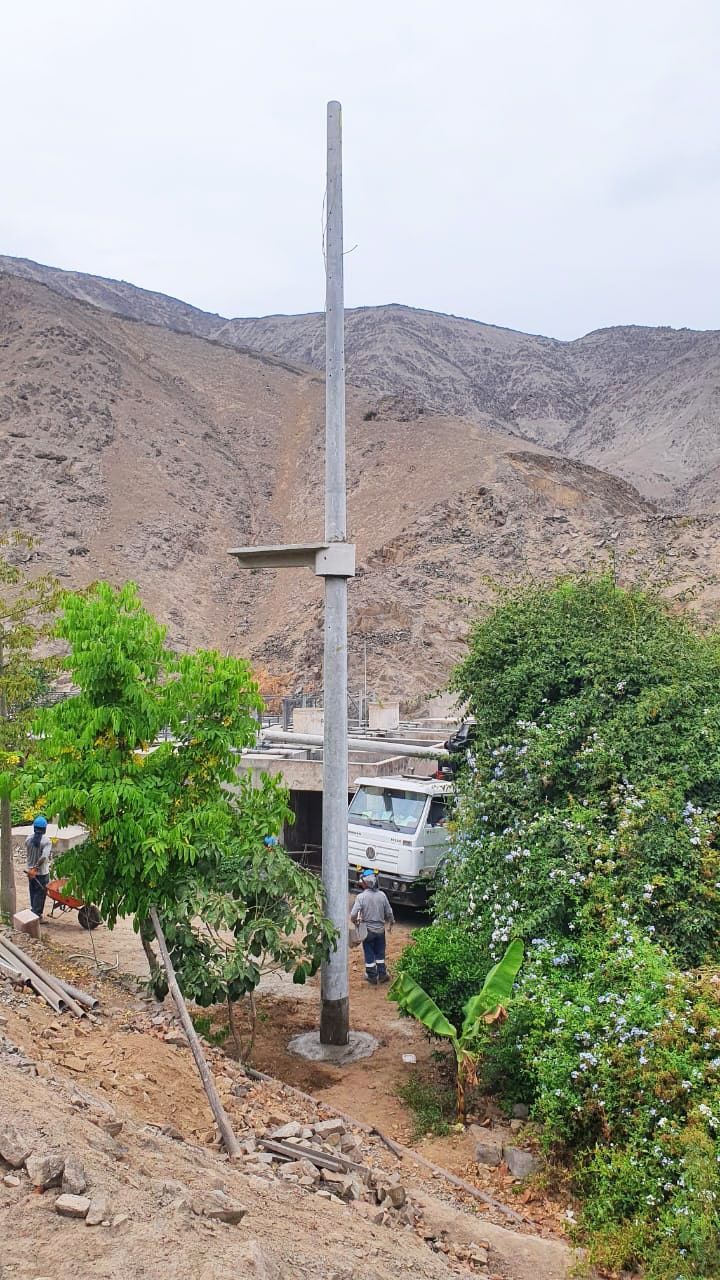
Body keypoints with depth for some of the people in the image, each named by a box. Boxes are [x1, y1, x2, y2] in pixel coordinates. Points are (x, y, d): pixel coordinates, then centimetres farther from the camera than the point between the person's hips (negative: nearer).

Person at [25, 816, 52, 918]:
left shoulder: (28, 839, -3)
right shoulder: (46, 841, -17)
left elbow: (27, 854, 3)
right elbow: (44, 857, -28)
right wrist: (35, 868, -21)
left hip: (31, 871, 5)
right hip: (42, 872, -5)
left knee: (33, 892, 18)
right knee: (40, 894, 5)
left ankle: (34, 912, 28)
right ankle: (36, 914, 7)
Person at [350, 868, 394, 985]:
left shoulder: (361, 897, -19)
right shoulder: (381, 895, -9)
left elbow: (353, 915, -24)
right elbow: (389, 912, -1)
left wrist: (355, 921, -1)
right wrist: (391, 922, 19)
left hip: (367, 930, -3)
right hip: (380, 929, 3)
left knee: (369, 954, 12)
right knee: (380, 953, 19)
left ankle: (372, 977, 22)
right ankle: (382, 975, 27)